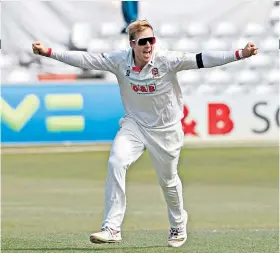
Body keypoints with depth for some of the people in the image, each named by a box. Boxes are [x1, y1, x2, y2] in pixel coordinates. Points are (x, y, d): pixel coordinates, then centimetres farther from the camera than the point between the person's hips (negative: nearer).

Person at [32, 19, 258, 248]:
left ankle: (178, 227, 41)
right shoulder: (119, 61, -15)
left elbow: (201, 60, -29)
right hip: (134, 124, 1)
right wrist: (49, 52, -21)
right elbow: (85, 59, -15)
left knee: (168, 180, 11)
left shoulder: (167, 60, -22)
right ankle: (112, 228, -18)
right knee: (116, 163, -21)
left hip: (166, 129, -1)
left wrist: (240, 54, -39)